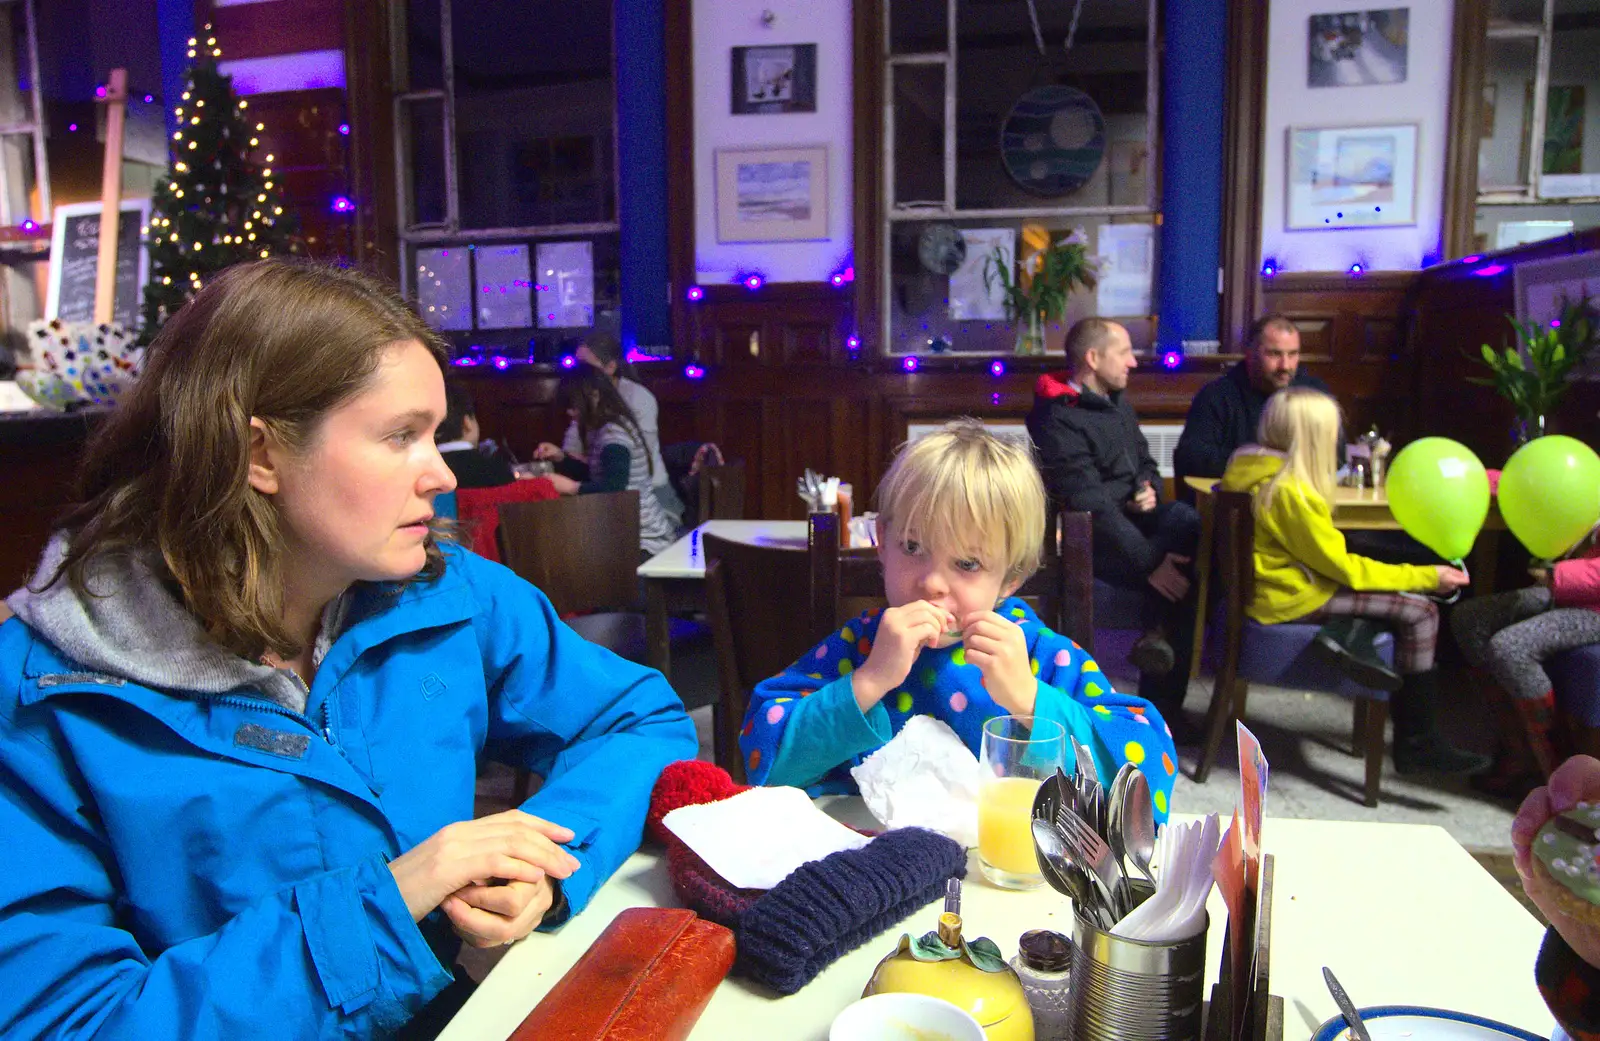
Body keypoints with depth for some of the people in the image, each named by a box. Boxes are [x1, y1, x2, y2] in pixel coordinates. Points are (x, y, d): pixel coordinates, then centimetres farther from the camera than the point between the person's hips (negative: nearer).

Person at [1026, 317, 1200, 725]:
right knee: (1185, 580, -25)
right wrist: (1150, 563, -26)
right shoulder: (1058, 420, -15)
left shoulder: (1118, 403, 14)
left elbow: (1145, 462, 25)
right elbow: (1090, 505, -23)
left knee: (1188, 519, -24)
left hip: (1129, 518, 8)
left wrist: (1150, 489, -1)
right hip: (1091, 541, -8)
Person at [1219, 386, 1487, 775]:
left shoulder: (1247, 467, 6)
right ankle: (1417, 744, -2)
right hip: (1292, 600, -10)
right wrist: (1427, 577, -6)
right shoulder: (1289, 491, -22)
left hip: (1272, 586, 10)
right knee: (1420, 612, -7)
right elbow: (1341, 566, -14)